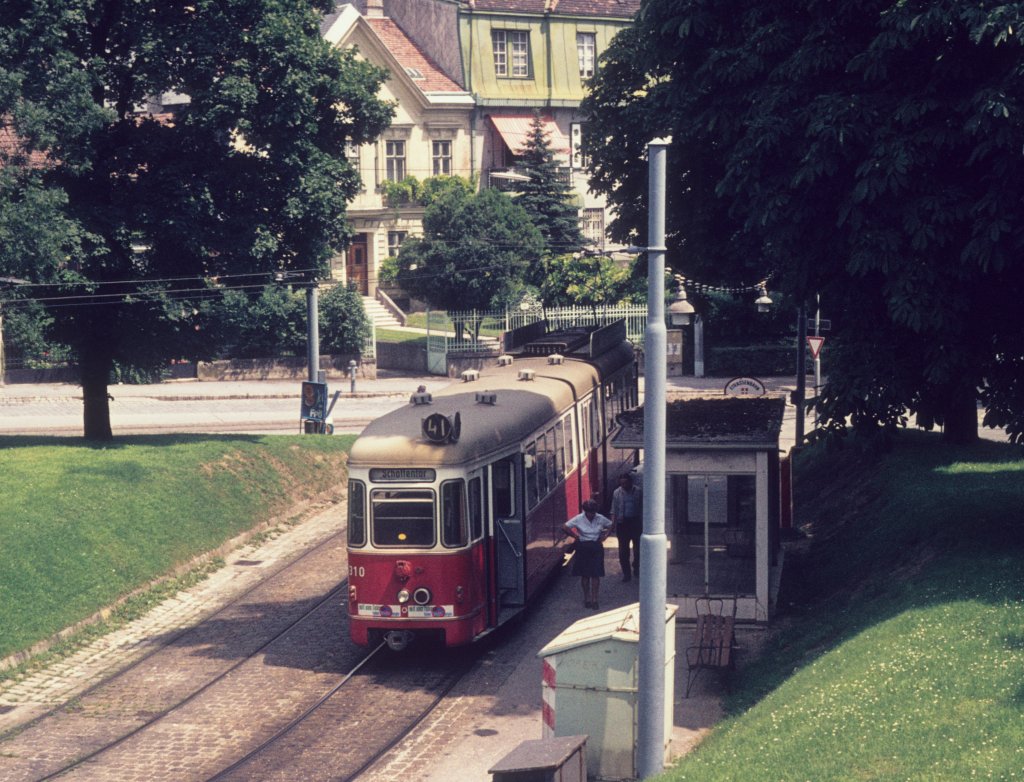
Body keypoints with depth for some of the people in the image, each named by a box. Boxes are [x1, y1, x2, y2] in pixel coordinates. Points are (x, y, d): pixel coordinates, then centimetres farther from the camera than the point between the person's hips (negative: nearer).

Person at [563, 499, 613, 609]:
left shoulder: (600, 518, -4)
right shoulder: (578, 519, -8)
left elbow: (610, 525, 12)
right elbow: (566, 527, -2)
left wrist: (605, 536, 1)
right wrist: (575, 536, -6)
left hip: (596, 548, 1)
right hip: (583, 548, -1)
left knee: (596, 574, -2)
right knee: (584, 575, 5)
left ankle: (594, 599, 5)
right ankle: (586, 598, 17)